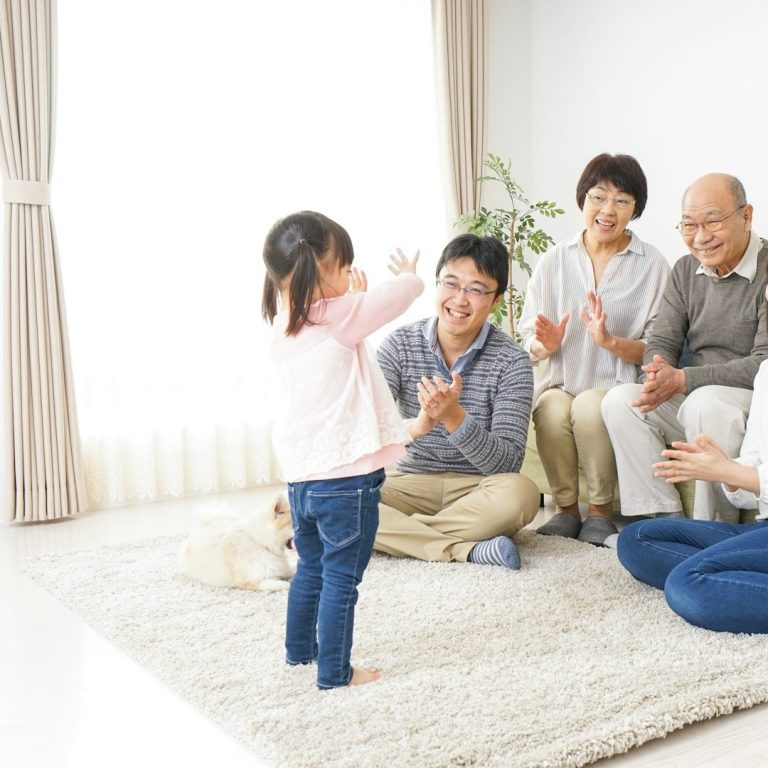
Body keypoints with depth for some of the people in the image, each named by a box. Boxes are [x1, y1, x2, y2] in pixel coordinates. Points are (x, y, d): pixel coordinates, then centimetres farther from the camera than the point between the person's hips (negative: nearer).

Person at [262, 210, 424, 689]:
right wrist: (409, 274, 14)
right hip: (346, 475, -8)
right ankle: (335, 674, 11)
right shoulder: (342, 316, -15)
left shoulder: (284, 328, 6)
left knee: (311, 568, 24)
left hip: (301, 476, 8)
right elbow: (403, 291, -7)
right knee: (341, 578, 3)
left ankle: (300, 650, 39)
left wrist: (355, 299, 20)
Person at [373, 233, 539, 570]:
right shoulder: (400, 344, -4)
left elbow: (507, 463, -16)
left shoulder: (511, 361, -9)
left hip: (477, 489, -1)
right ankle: (466, 550, -26)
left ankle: (393, 534, -22)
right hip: (410, 483, 2)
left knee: (520, 494, -34)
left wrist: (454, 418, -32)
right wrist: (414, 427, -36)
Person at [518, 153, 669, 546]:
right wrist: (545, 344, -14)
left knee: (591, 407, -34)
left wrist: (611, 341, -19)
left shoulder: (653, 265, 3)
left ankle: (600, 512, -11)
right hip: (559, 384, 2)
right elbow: (528, 341, 9)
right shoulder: (553, 262, 10)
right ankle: (565, 508, -7)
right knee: (553, 410, -31)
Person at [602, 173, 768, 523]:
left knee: (706, 401, -36)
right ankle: (664, 517, -13)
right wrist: (659, 375, -19)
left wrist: (681, 380, -26)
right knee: (620, 400, -15)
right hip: (690, 400, 6)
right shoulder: (686, 271, 10)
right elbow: (661, 344, 7)